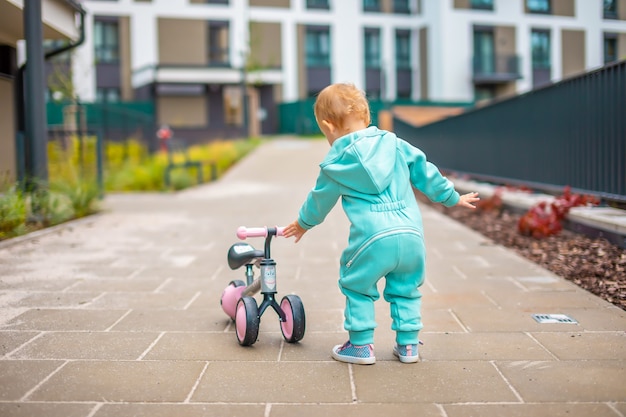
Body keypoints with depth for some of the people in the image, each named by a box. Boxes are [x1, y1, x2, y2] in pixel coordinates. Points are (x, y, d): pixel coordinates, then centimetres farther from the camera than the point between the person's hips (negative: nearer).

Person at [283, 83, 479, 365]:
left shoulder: (336, 162, 6)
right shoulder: (394, 144, 14)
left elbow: (320, 199, 20)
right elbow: (425, 173, 20)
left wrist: (304, 223, 39)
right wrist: (452, 198, 33)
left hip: (372, 238, -4)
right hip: (411, 235, 4)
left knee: (357, 288, 15)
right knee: (406, 289, 21)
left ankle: (360, 346, 18)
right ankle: (408, 345, 24)